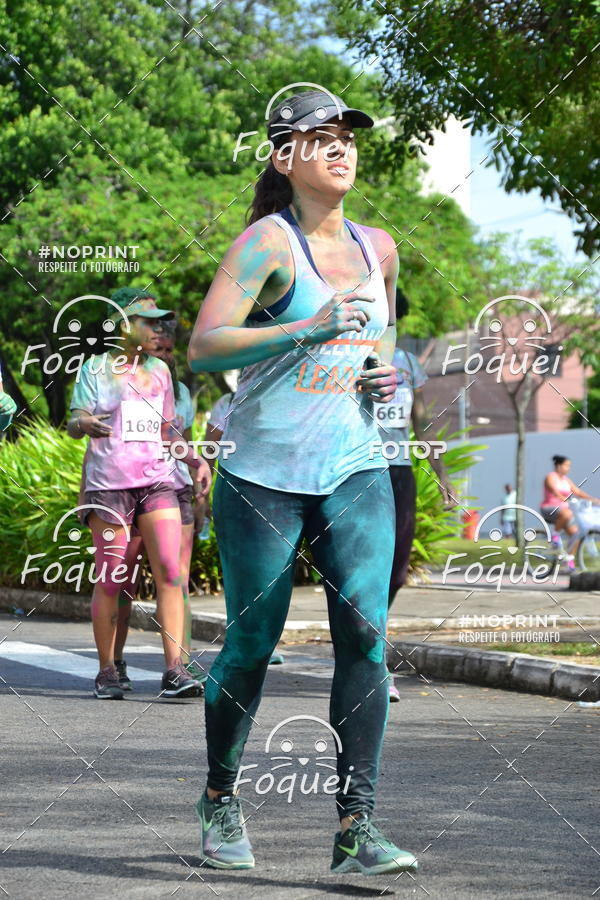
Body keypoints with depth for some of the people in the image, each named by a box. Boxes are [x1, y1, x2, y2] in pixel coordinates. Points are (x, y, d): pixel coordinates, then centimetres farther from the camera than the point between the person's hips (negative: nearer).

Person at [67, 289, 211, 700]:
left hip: (156, 481, 3)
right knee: (110, 579, -2)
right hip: (109, 484, -3)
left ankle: (175, 669, -14)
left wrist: (196, 459, 11)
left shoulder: (159, 370, 15)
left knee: (170, 571, -12)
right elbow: (75, 423, -1)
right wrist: (84, 424, -25)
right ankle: (107, 671, 10)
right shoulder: (96, 368, 4)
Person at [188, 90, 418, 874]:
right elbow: (203, 348, -17)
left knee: (365, 632, -11)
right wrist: (309, 330, -26)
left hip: (356, 471, 4)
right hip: (264, 476, -4)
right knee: (252, 644, 4)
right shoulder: (268, 241, -7)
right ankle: (221, 797, 27)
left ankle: (357, 826, -10)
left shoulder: (378, 249, 12)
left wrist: (386, 371, 8)